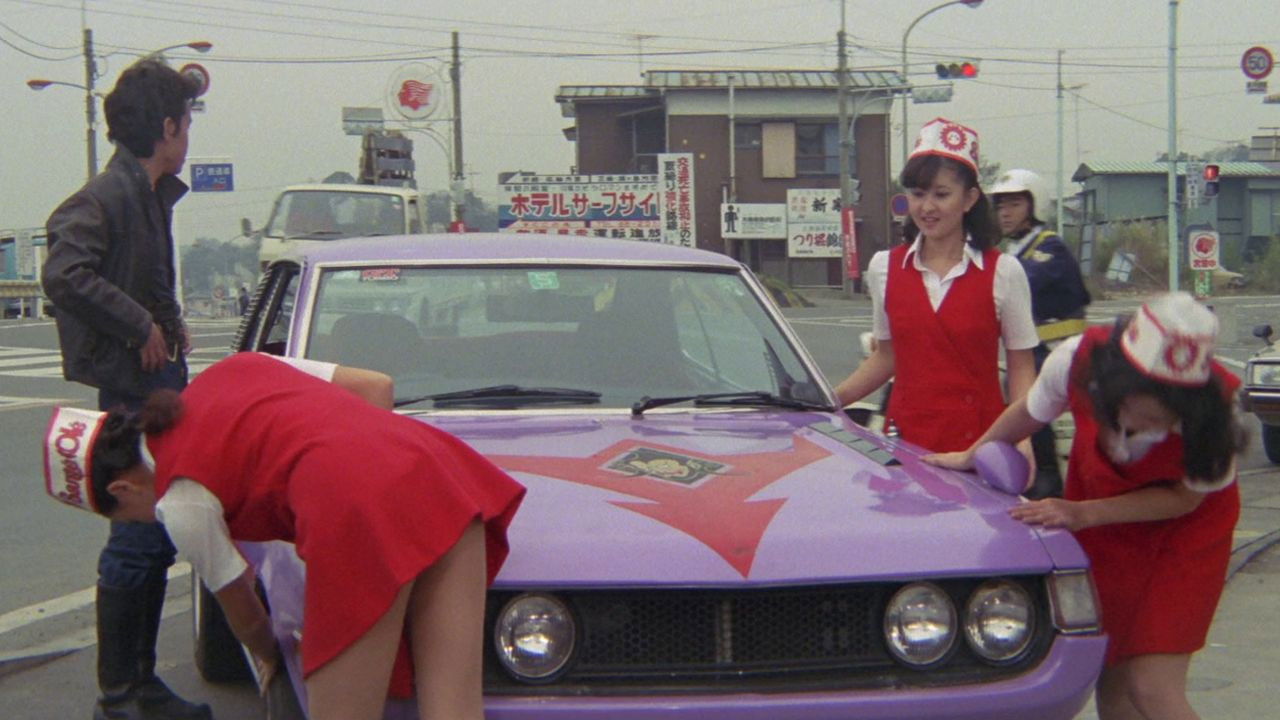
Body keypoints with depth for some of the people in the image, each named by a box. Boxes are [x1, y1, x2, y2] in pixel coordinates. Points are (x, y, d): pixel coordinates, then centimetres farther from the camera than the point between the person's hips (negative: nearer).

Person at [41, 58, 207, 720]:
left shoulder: (152, 194, 13)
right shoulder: (106, 197, -16)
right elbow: (63, 274, -29)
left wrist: (170, 321, 8)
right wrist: (141, 326, -22)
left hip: (161, 385, 10)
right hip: (133, 391, -10)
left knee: (157, 539, 15)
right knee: (136, 542, -5)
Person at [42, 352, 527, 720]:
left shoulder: (182, 501, 10)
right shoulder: (231, 370, 28)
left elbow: (240, 608, 24)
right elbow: (377, 385, 29)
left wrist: (268, 654, 45)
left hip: (358, 516, -7)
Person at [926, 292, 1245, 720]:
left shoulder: (1212, 414, -34)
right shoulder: (1079, 360, -29)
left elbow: (1184, 498, -15)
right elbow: (1031, 413, -5)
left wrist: (1085, 514, -24)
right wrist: (971, 456, 10)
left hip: (1185, 529, -3)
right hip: (1099, 519, 3)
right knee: (1111, 682, 5)